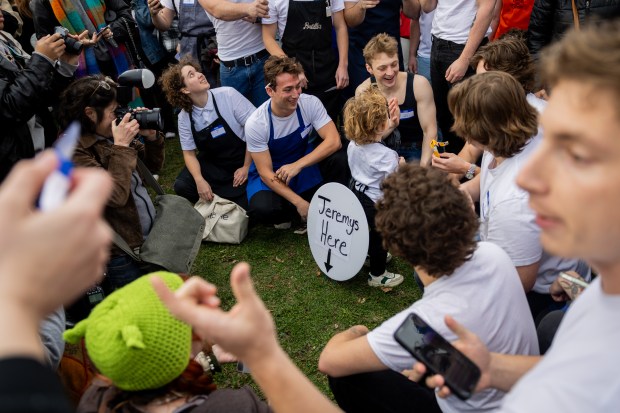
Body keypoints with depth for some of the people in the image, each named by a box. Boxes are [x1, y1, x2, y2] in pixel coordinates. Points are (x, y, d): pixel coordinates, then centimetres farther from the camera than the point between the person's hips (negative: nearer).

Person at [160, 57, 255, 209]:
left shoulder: (228, 95, -17)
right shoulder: (184, 117, -4)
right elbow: (189, 153, 2)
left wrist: (246, 167, -15)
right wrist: (199, 181, -18)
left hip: (241, 160, -3)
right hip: (212, 165, 3)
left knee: (244, 207, -19)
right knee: (181, 186, -18)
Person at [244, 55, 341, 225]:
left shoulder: (311, 103, -18)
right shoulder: (255, 124, -23)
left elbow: (334, 141, -22)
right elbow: (266, 173, -21)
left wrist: (298, 165, -30)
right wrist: (299, 203, -28)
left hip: (304, 163, 3)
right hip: (271, 175, -3)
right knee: (263, 209, -32)